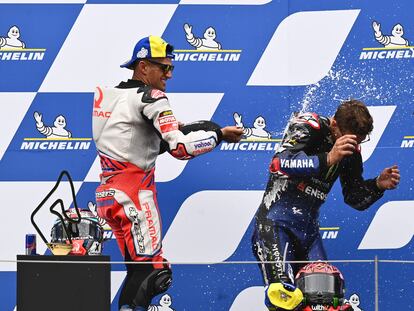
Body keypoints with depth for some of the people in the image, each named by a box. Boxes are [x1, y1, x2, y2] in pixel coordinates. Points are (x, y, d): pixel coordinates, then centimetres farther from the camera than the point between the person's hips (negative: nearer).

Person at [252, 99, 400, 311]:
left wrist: (378, 185, -7)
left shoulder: (351, 150, 6)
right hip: (276, 221, -7)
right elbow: (280, 163, -31)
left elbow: (355, 199, 14)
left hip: (308, 227, 7)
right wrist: (328, 159, -41)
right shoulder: (307, 127, -13)